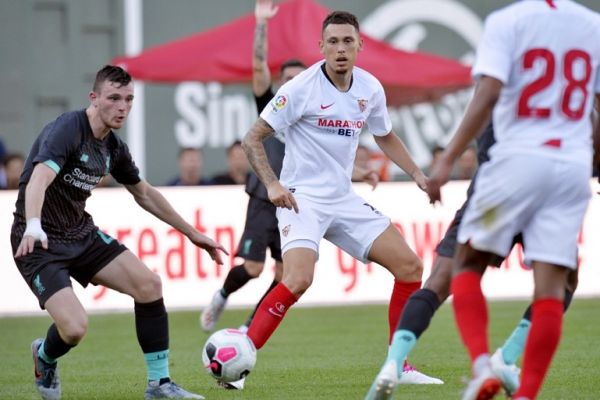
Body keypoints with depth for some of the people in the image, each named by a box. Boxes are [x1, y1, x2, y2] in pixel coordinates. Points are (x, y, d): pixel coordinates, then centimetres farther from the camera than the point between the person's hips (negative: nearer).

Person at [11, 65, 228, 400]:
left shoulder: (114, 147, 4)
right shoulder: (67, 130, -21)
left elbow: (145, 193, 20)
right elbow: (39, 179, -38)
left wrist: (192, 233, 22)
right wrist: (33, 227, -57)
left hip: (82, 233, 8)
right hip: (40, 244, -8)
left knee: (148, 284, -9)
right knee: (75, 328, -22)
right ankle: (45, 357, 16)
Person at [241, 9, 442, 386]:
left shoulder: (370, 88, 3)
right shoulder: (301, 88, -14)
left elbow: (386, 137, 23)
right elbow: (252, 139, -10)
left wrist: (418, 175, 12)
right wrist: (273, 185, -22)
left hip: (344, 199, 7)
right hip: (302, 199, -6)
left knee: (410, 266, 1)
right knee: (298, 279, -29)